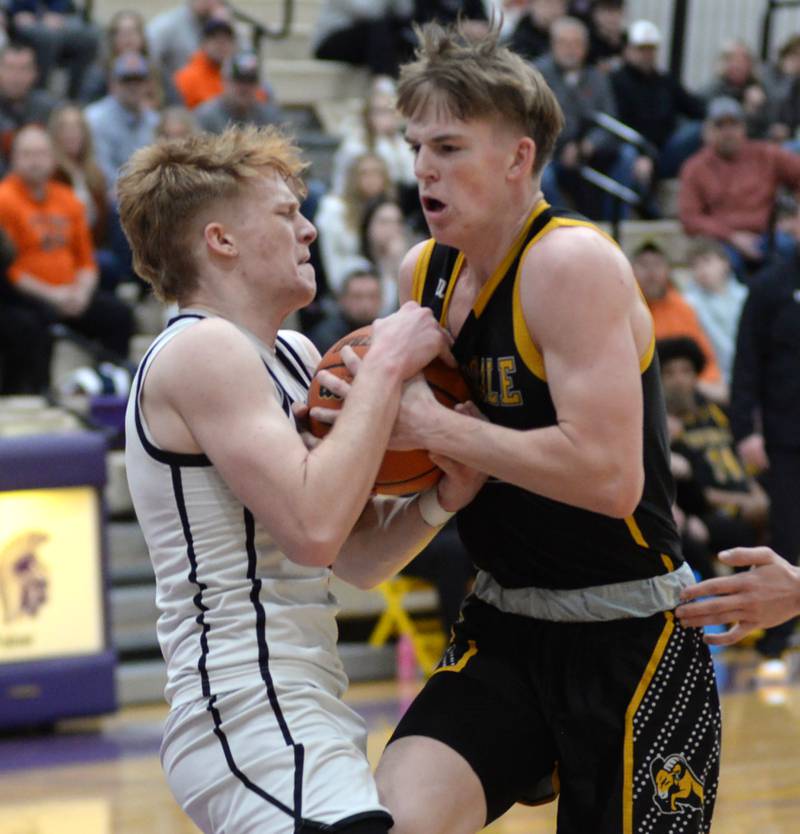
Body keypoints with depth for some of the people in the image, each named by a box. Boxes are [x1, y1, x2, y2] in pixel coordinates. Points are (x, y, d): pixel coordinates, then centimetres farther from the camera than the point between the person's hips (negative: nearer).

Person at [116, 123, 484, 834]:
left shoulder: (292, 355, 17)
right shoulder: (201, 350, -11)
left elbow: (358, 560, 17)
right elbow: (313, 529, -23)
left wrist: (443, 498, -2)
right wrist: (386, 365, -15)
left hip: (301, 714, 10)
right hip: (251, 717, -10)